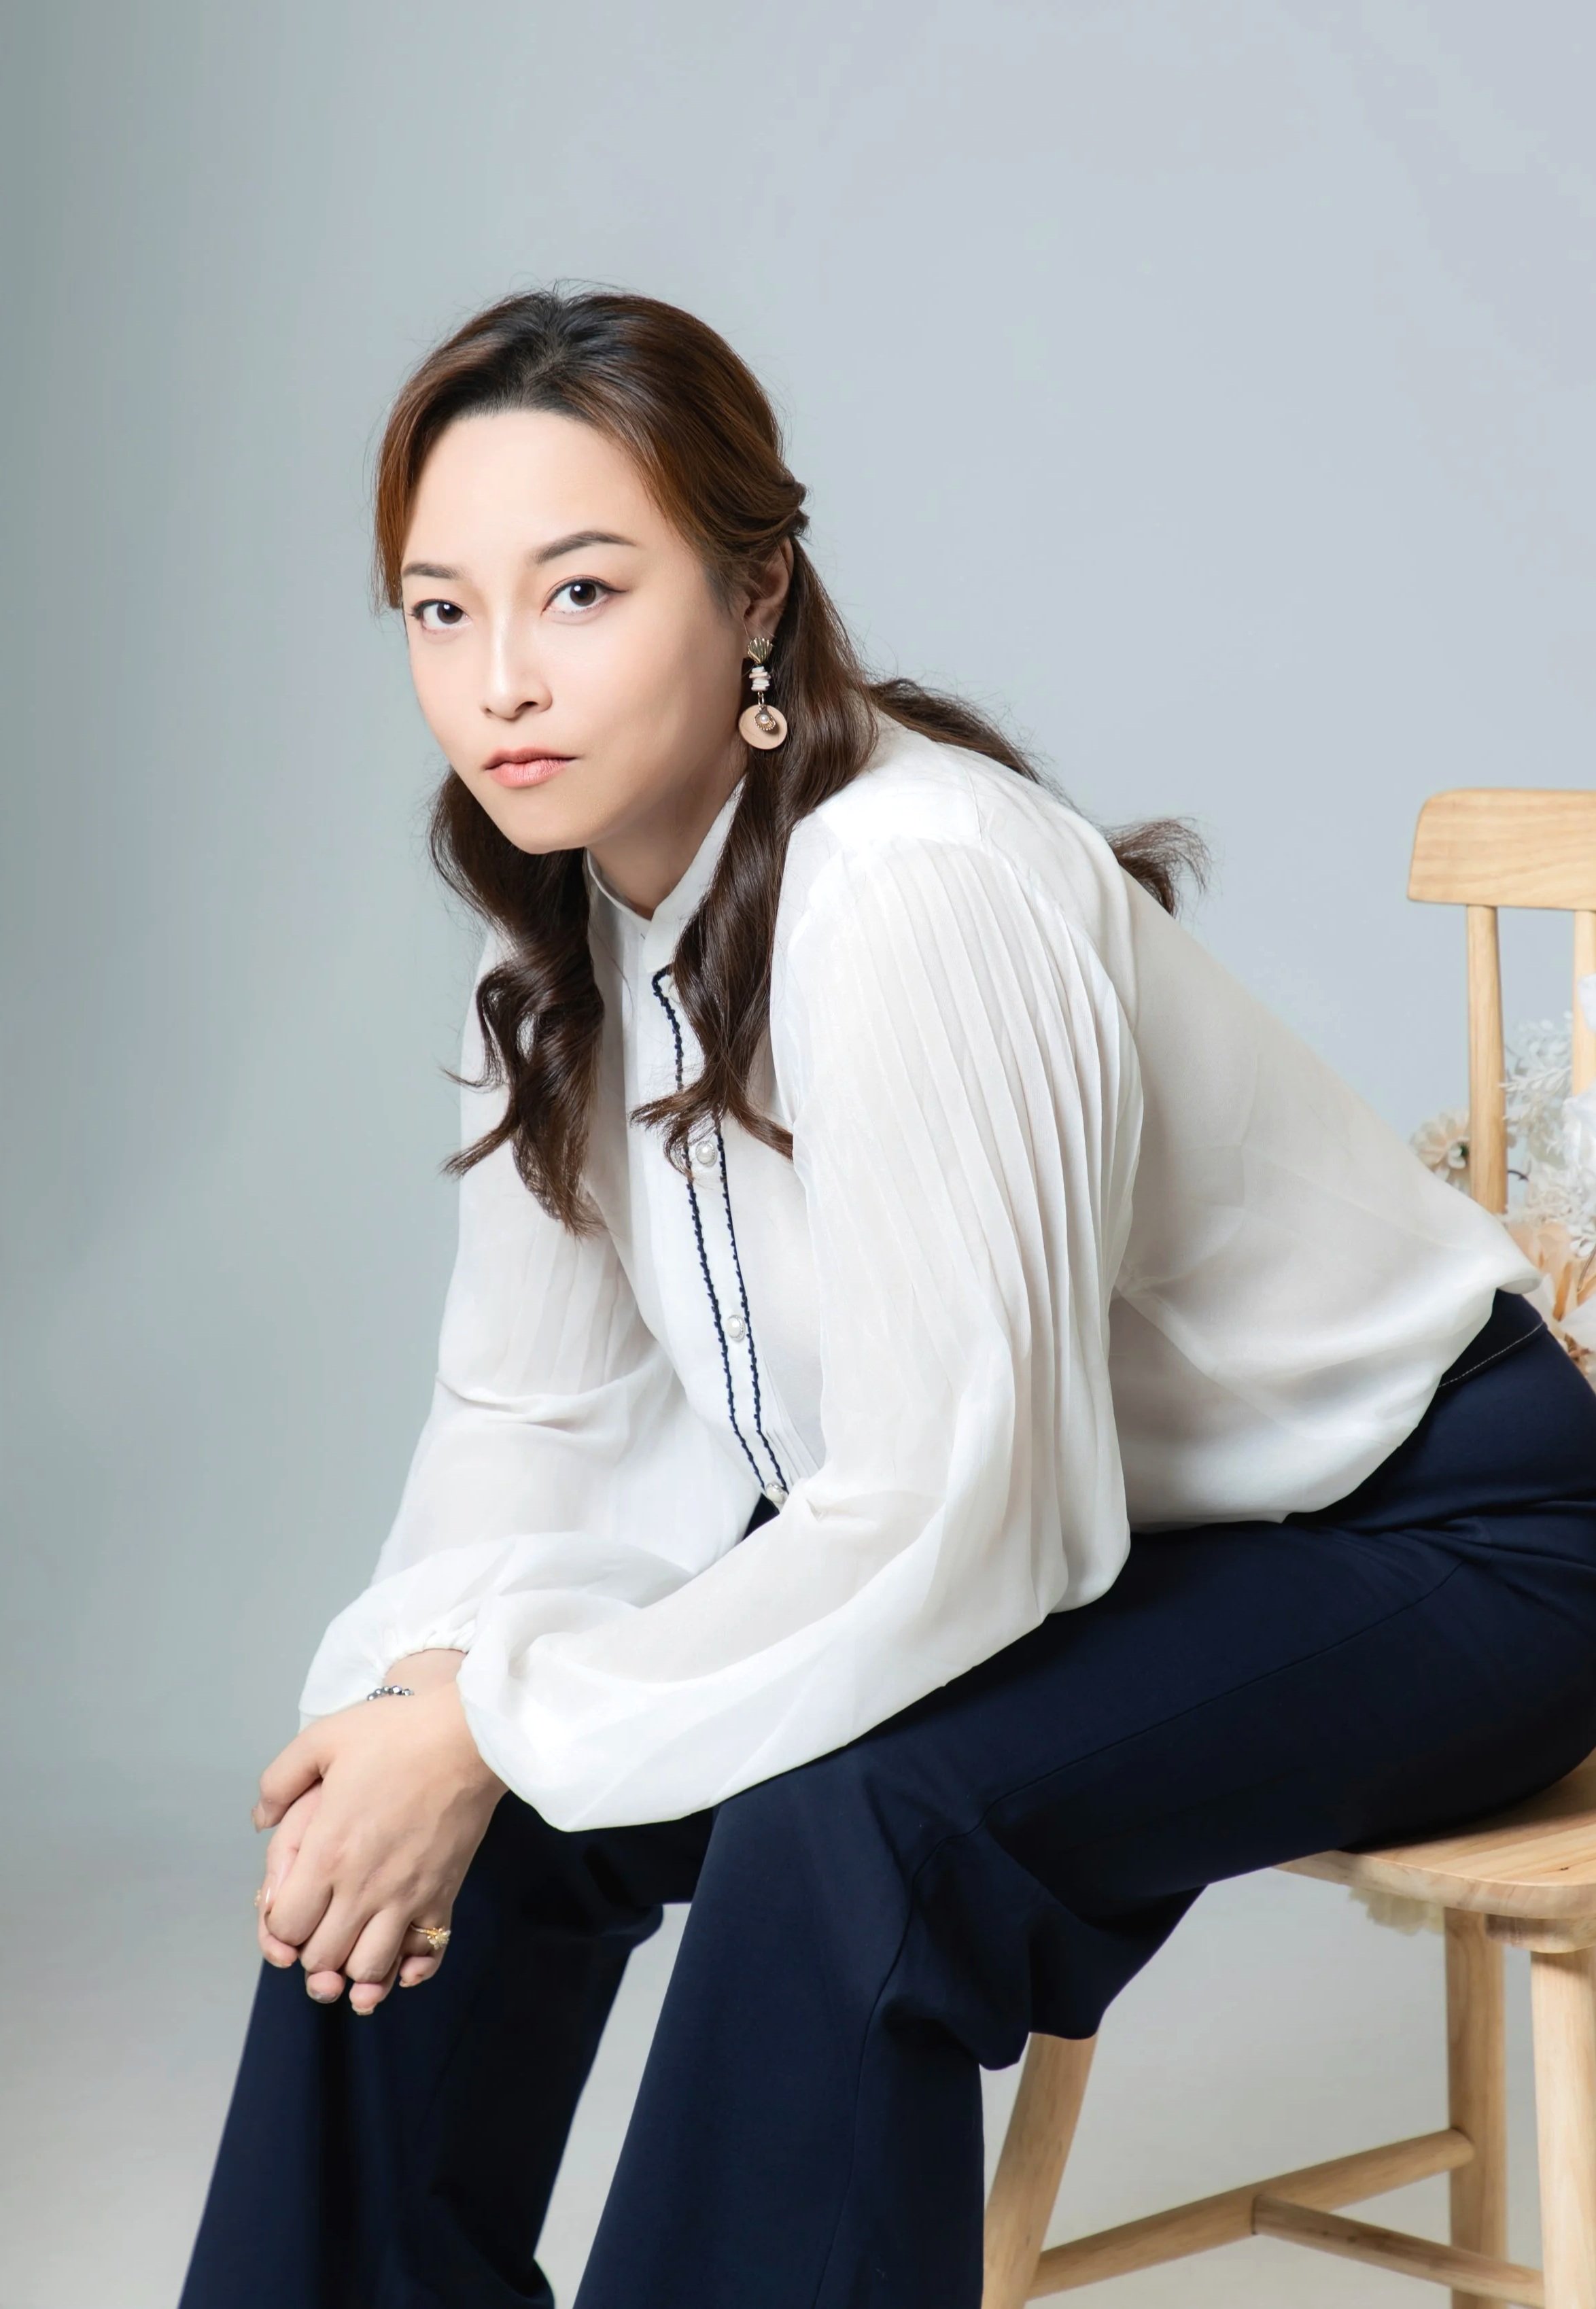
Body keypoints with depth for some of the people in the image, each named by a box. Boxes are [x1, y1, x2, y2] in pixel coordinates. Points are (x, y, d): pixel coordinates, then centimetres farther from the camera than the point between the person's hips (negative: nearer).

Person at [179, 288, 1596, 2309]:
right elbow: (535, 1406, 3)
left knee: (842, 1823, -32)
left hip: (1417, 1536, -8)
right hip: (1029, 1532, 8)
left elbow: (948, 1525, -31)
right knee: (439, 1814, -6)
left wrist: (493, 1729, -25)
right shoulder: (568, 920, -4)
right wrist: (422, 1687, -16)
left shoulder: (917, 891, -30)